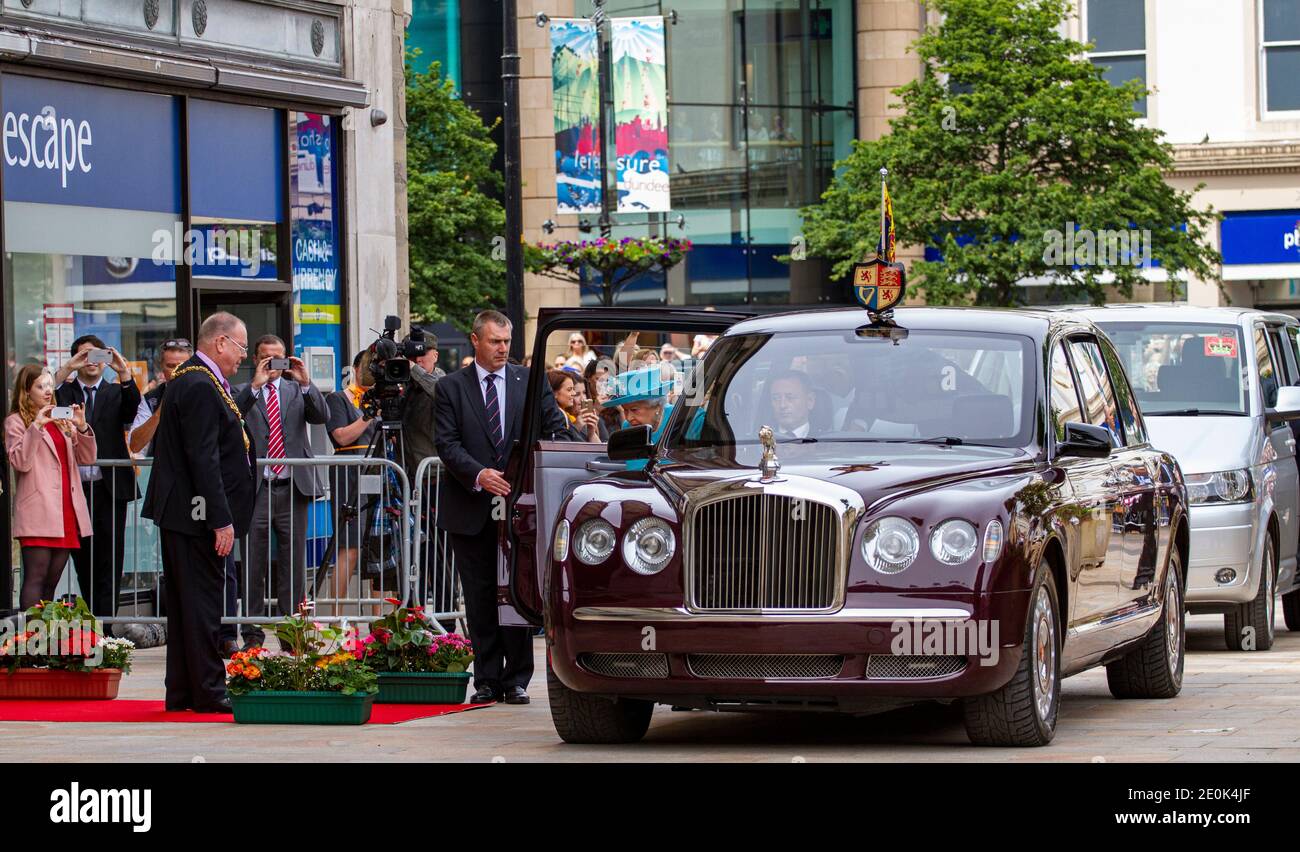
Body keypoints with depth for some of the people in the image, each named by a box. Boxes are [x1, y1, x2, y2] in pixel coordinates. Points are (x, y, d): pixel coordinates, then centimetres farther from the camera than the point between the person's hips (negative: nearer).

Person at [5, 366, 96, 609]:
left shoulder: (61, 420, 21)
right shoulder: (16, 422, 4)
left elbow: (87, 458, 14)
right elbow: (19, 462, -11)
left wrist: (82, 428, -2)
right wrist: (36, 426, -16)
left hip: (66, 511, 6)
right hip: (38, 513, -6)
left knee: (52, 581, 5)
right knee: (36, 577, -14)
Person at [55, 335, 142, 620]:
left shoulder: (116, 392, 10)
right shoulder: (65, 391, 11)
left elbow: (132, 405, -11)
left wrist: (123, 371, -27)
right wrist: (67, 370, -19)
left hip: (108, 488, -1)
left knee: (109, 561, -4)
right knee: (83, 561, 7)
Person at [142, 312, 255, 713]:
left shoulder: (188, 380, 15)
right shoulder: (201, 387, -17)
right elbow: (204, 459, -22)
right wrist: (222, 521, -22)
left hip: (178, 512, 11)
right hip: (197, 514, -11)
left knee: (184, 604, 12)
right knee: (202, 604, -6)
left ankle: (182, 693, 16)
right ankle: (207, 692, -2)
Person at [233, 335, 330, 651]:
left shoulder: (297, 390, 12)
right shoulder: (243, 393, 7)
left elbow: (322, 416, -3)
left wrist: (305, 383, -15)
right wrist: (255, 385, -20)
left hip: (293, 488, 2)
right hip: (256, 490, -2)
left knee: (293, 564, 4)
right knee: (253, 565, 0)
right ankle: (253, 633, 4)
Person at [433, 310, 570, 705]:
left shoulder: (530, 382, 8)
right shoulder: (451, 388, 4)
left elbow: (555, 429, 3)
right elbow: (447, 443, -4)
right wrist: (479, 474, -20)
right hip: (470, 509, 0)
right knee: (480, 599, 4)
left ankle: (516, 680, 8)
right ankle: (487, 680, 10)